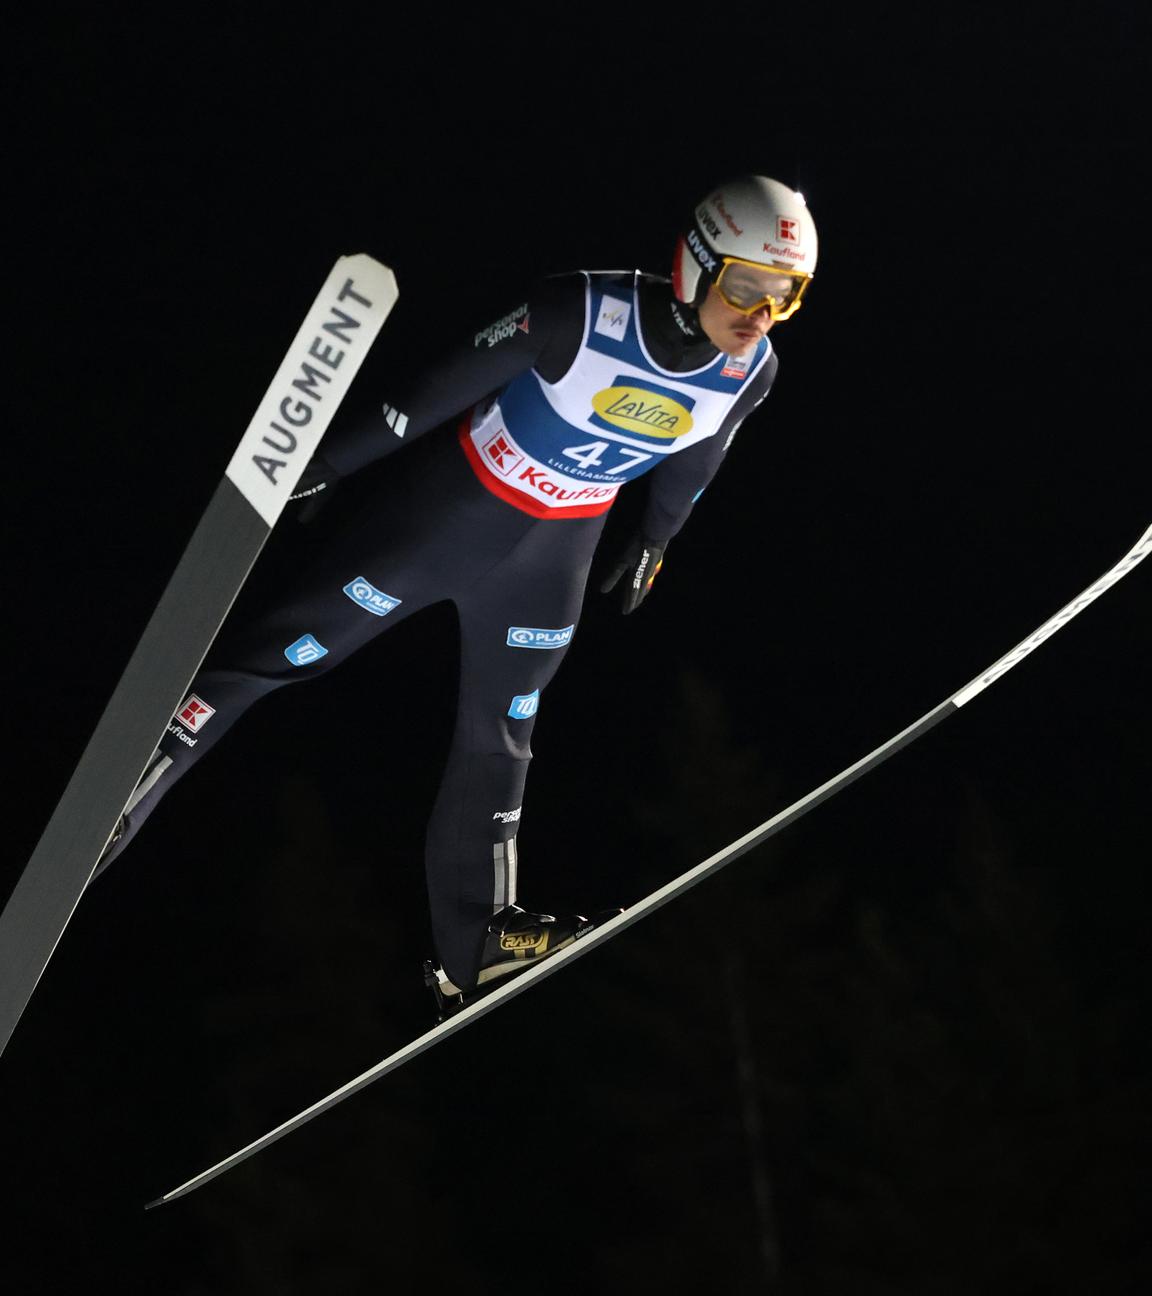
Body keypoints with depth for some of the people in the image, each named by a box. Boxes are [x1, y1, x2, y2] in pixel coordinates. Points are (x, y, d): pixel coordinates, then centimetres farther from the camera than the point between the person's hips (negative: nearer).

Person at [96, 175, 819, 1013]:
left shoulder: (752, 373, -15)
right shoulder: (582, 314, -30)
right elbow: (453, 384, -19)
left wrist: (653, 544, 23)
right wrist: (333, 461, -11)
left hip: (551, 556, 4)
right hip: (451, 505, -4)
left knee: (496, 743, 15)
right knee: (280, 650, -3)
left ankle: (475, 943, 24)